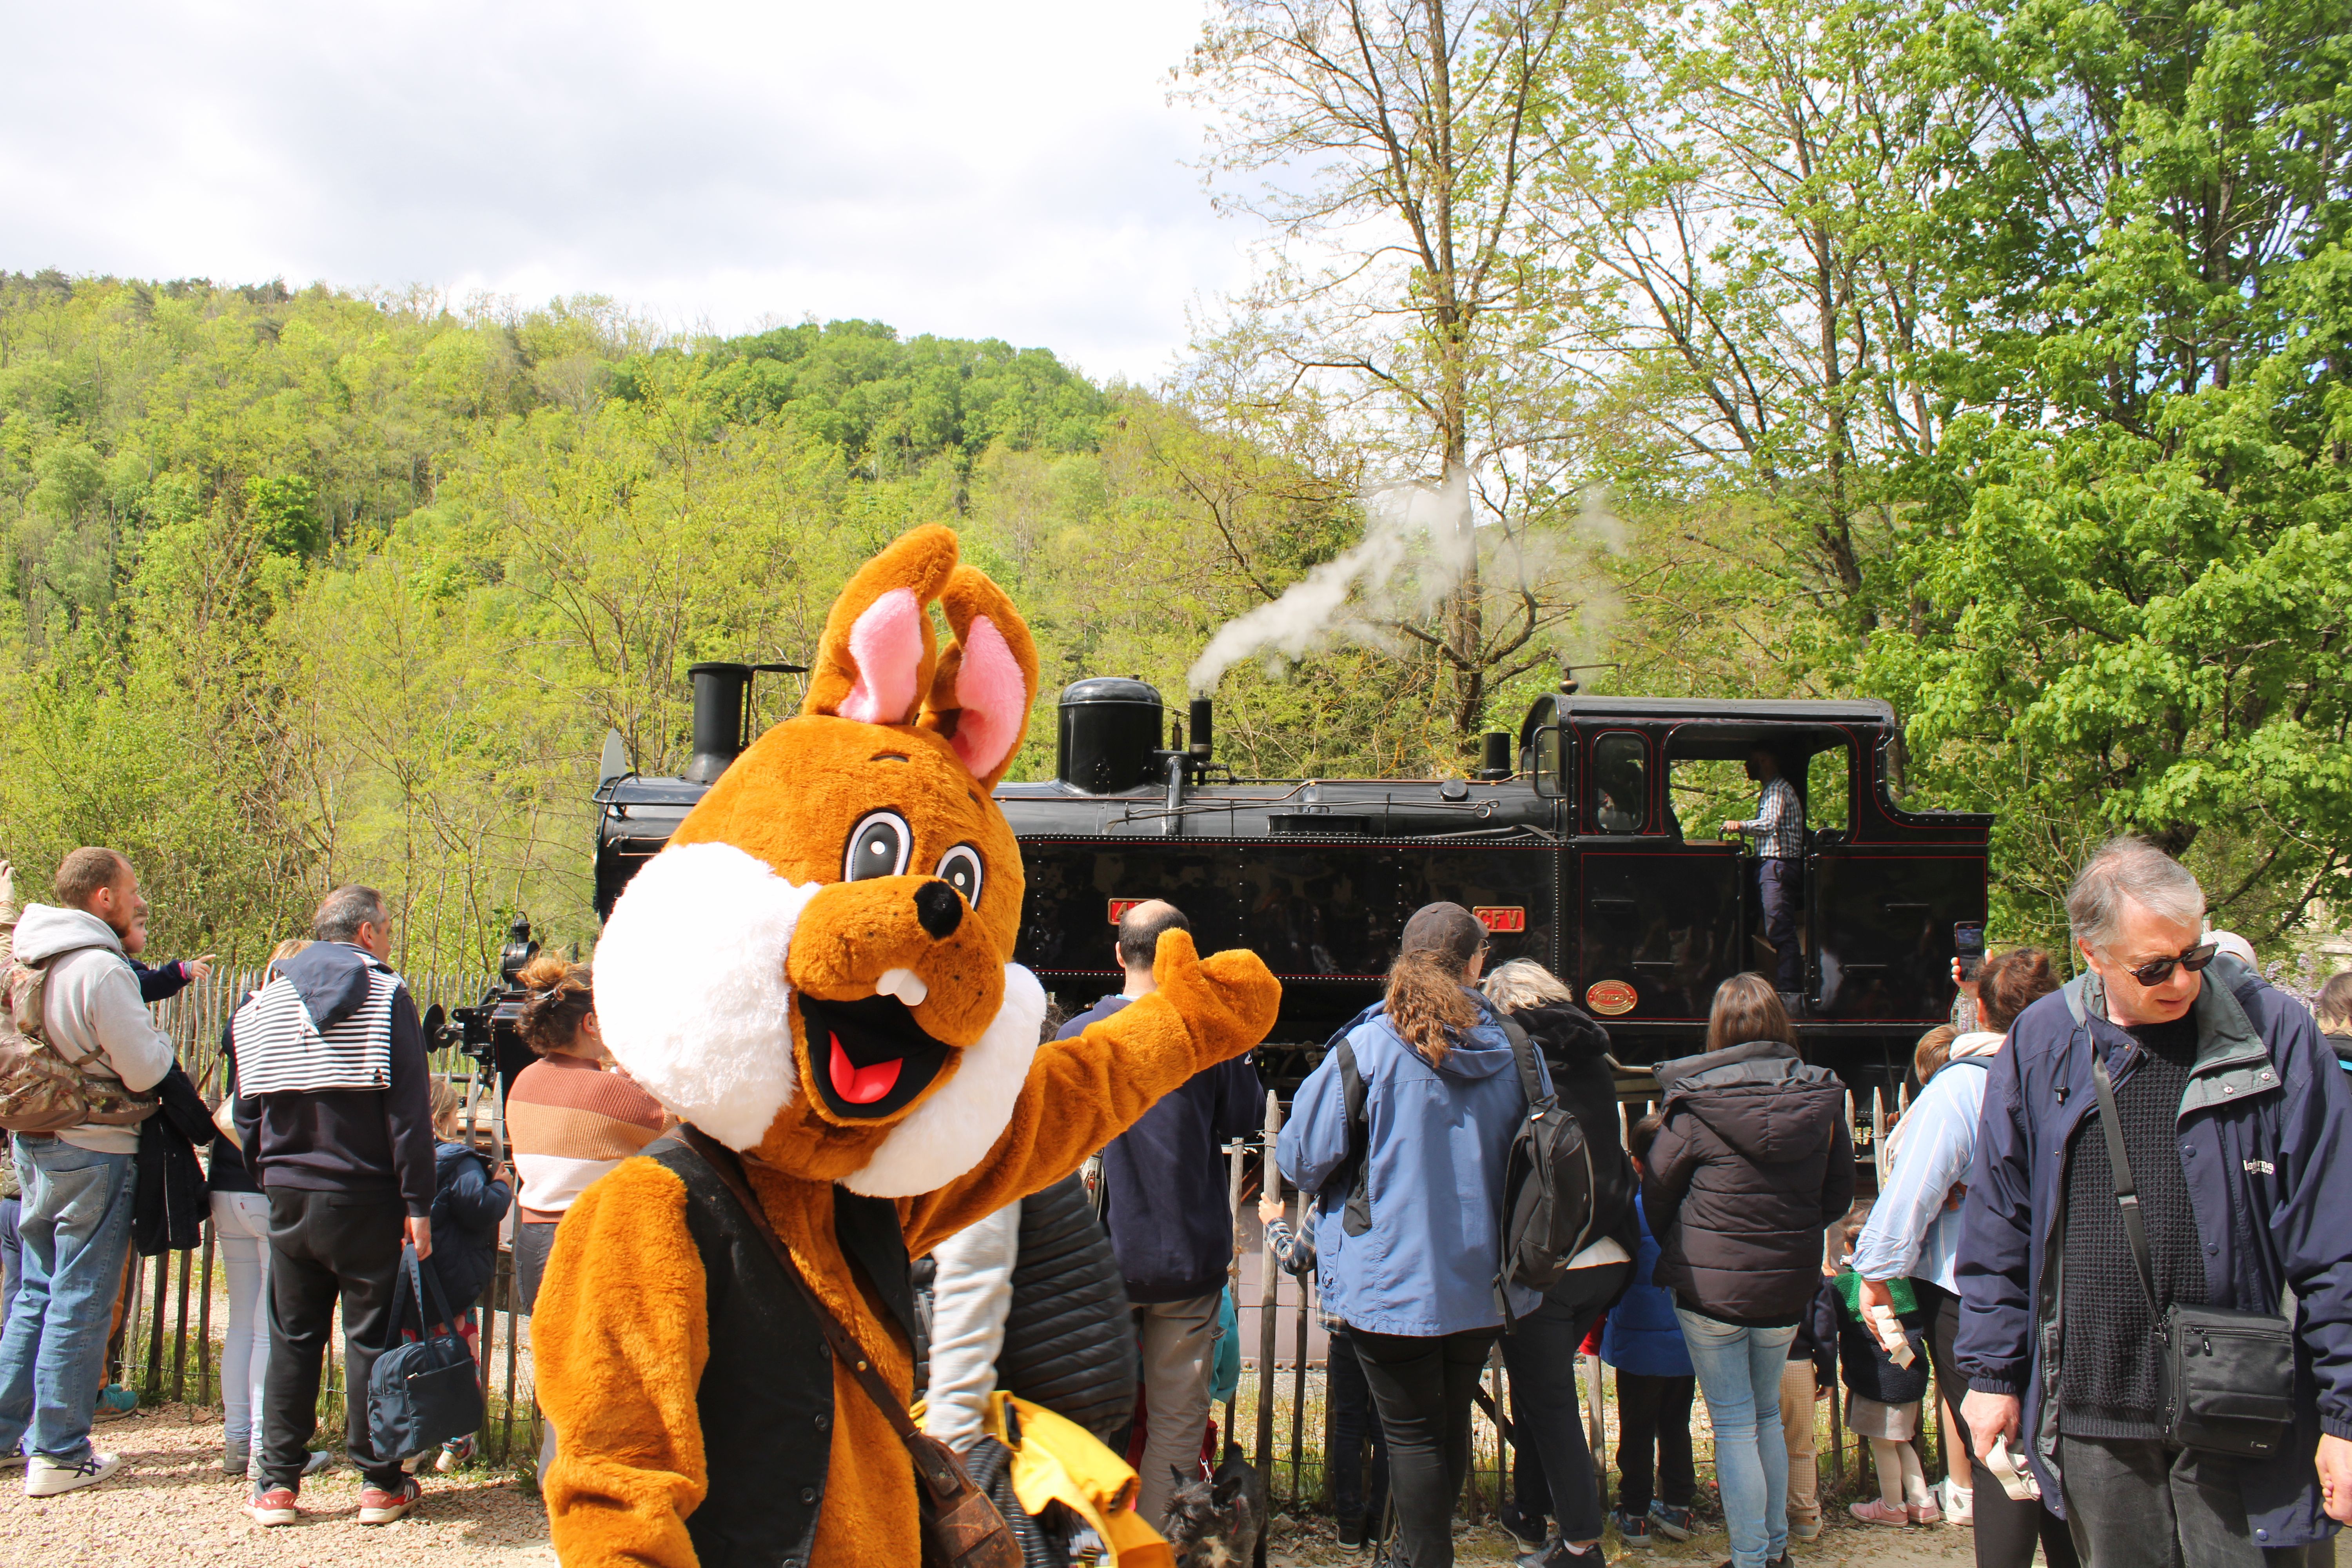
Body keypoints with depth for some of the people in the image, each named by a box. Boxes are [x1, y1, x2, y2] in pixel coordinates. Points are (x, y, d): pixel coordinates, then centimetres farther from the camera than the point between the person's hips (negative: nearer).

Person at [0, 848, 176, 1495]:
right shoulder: (102, 969, -19)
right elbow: (145, 1070, -18)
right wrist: (159, 1036, 4)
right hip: (94, 1151, -8)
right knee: (81, 1300, -1)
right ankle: (59, 1454, 5)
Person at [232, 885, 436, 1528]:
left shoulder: (265, 1002, 7)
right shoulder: (385, 996, -7)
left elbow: (247, 1110, 10)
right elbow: (409, 1109, -11)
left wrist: (269, 1177, 18)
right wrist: (418, 1203, -10)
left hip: (289, 1193, 4)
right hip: (365, 1197, -4)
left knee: (292, 1337, 12)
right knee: (372, 1336, 4)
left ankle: (278, 1483, 13)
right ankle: (380, 1482, 9)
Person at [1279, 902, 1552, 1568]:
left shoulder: (1364, 1049, -14)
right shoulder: (1514, 1051, -3)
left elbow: (1302, 1159, -9)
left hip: (1394, 1278, -4)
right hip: (1482, 1279, 5)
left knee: (1411, 1431, 5)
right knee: (1452, 1420, 20)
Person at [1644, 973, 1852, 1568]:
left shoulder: (1695, 1104, -13)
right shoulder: (1823, 1099, -3)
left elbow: (1656, 1195, -1)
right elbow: (1839, 1196, 8)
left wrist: (1682, 1254, 17)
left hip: (1710, 1284, -4)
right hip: (1790, 1285, 4)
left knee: (1734, 1424, 5)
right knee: (1767, 1415, 19)